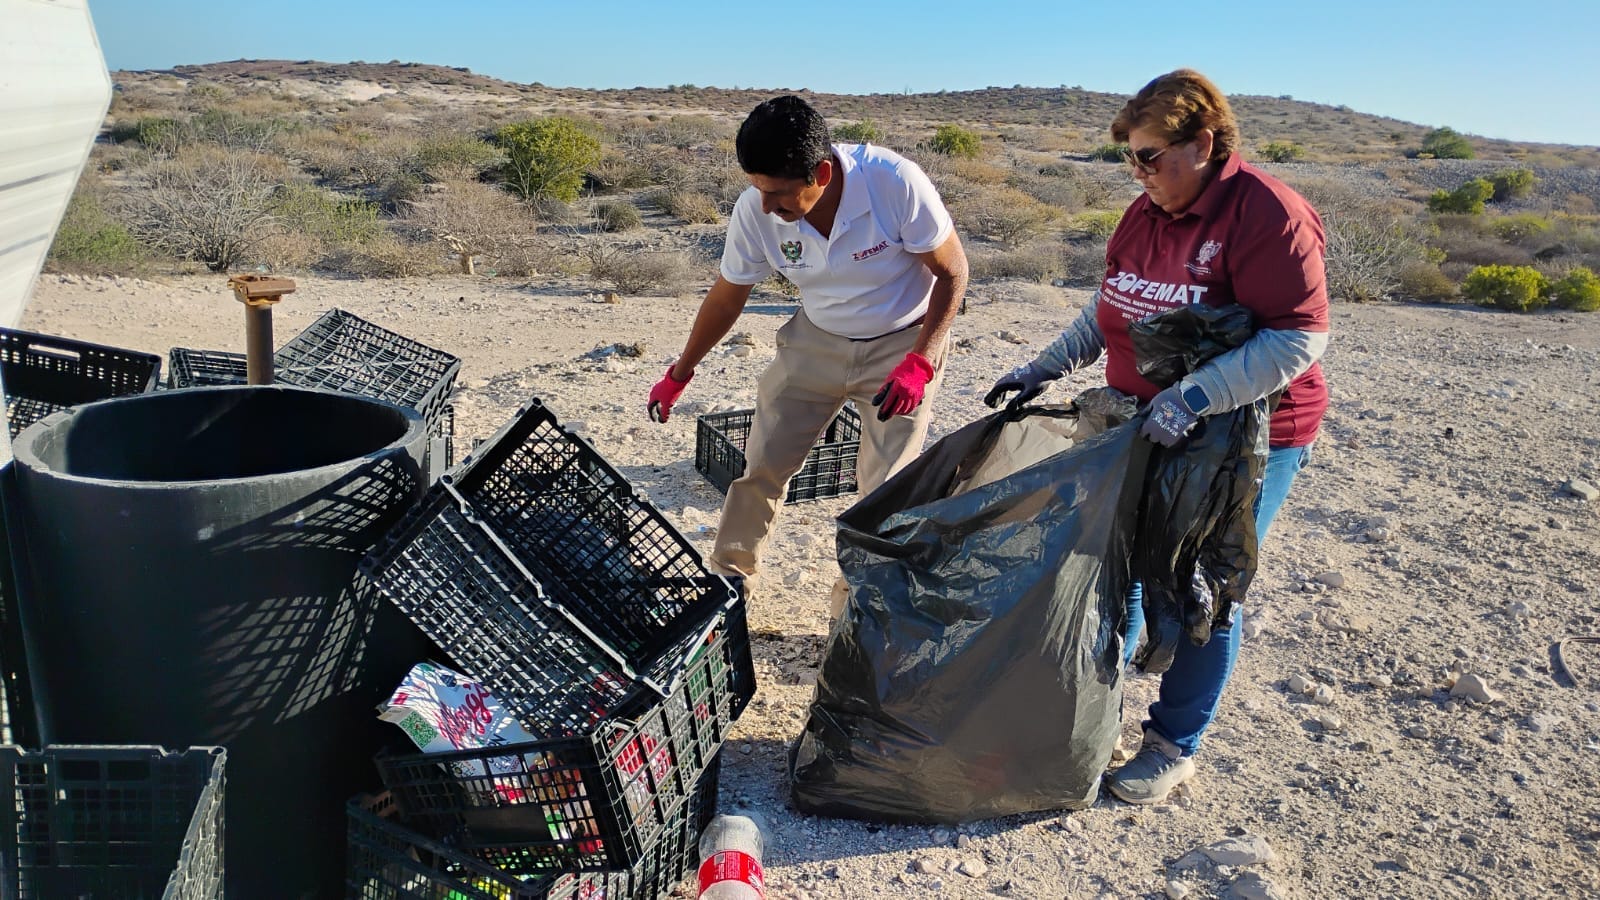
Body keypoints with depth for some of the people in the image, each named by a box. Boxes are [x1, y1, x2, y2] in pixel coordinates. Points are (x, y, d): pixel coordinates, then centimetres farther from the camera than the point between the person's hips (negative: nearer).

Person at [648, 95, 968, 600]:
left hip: (903, 344, -3)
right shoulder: (754, 212, -20)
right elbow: (726, 298, -3)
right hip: (816, 340, 3)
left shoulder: (895, 183, -31)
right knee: (762, 462, 2)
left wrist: (920, 362, -26)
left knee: (886, 489, -5)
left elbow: (952, 271, -17)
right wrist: (678, 375, 7)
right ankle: (729, 577, 25)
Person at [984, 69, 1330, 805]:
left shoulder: (1267, 213, -19)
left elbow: (1299, 338, -24)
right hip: (1145, 431, 7)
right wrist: (1044, 369, 5)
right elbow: (1107, 311, 15)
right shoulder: (1146, 213, 5)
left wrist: (1194, 397, -32)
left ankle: (1174, 746, 22)